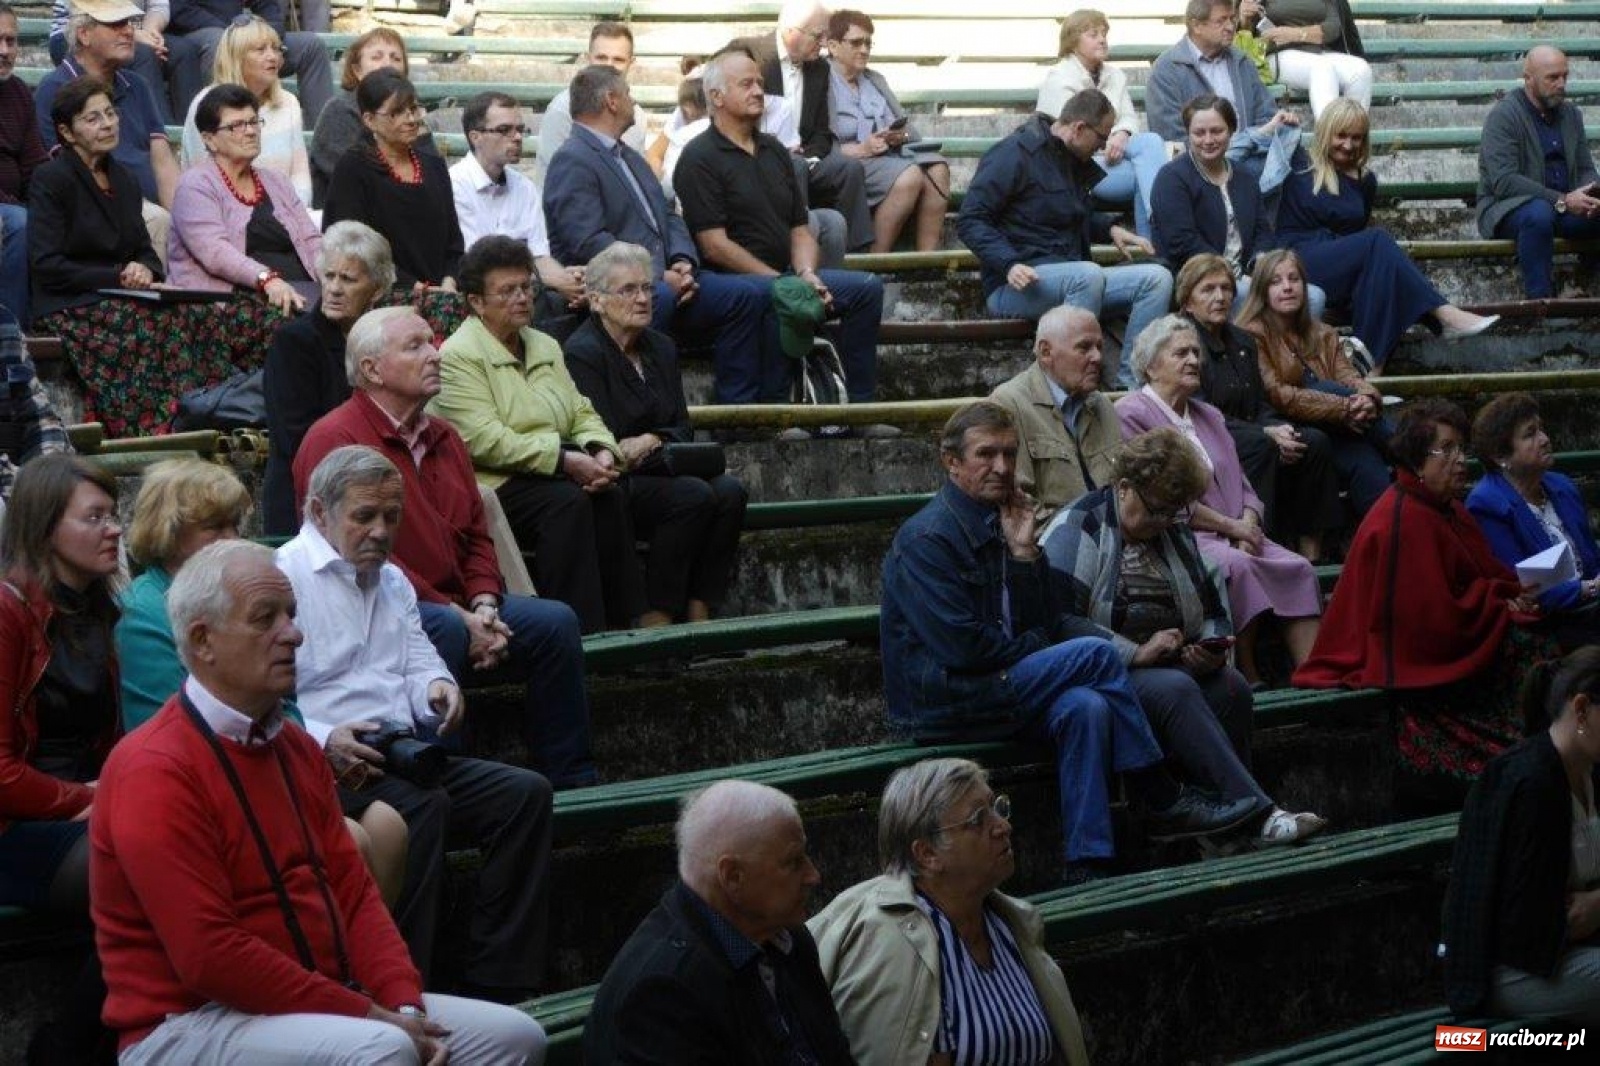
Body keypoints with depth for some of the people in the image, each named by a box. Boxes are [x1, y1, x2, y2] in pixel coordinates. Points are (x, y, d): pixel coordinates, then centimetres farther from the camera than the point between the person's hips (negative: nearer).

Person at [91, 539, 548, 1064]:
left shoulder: (297, 747, 14)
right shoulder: (156, 770, -15)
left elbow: (352, 889, 11)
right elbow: (208, 956, -21)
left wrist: (405, 1008, -6)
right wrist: (368, 1015, -18)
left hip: (321, 1001, 9)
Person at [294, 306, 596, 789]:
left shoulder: (442, 437, 17)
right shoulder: (334, 439, -11)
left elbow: (476, 536, 19)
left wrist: (484, 608, -3)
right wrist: (455, 617, -19)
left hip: (456, 605, 8)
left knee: (555, 621, -8)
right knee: (445, 632, -36)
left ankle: (569, 781, -1)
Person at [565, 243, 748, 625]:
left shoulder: (660, 347, 16)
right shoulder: (583, 352, -9)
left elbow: (682, 430, 14)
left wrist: (652, 441, -8)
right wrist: (666, 453, -17)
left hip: (654, 474, 7)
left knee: (729, 490, -18)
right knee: (693, 495, -28)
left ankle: (699, 615, -19)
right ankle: (655, 620, -23)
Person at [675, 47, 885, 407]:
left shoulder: (773, 151, 19)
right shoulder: (700, 158, -6)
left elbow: (800, 228, 17)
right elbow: (714, 244, -14)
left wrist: (806, 274, -5)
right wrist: (783, 282, -15)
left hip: (784, 276, 8)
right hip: (728, 281, -8)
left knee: (868, 287, -7)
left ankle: (859, 406, -5)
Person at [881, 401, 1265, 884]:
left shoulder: (1000, 522, 15)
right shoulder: (926, 538, -12)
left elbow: (1044, 625, 9)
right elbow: (960, 646, -20)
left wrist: (1025, 552, -5)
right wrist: (1034, 649, -4)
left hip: (997, 689, 8)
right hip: (939, 703, -8)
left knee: (1084, 708, -23)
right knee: (1096, 653, -19)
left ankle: (1087, 868, -25)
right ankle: (1165, 802, -10)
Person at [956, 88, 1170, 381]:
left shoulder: (1076, 161, 19)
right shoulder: (1015, 154, -8)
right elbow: (970, 220, -13)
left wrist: (1111, 229, 15)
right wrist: (1010, 265, -27)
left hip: (1072, 281, 8)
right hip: (1015, 286, -8)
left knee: (1157, 278, -9)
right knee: (1088, 274, -37)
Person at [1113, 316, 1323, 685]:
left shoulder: (1208, 416, 26)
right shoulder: (1131, 414, -1)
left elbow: (1242, 485, 19)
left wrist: (1248, 525, -4)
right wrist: (1230, 525, -9)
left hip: (1234, 536, 7)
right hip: (1176, 537, -7)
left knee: (1298, 569, -19)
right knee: (1236, 567, -35)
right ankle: (1249, 680, -27)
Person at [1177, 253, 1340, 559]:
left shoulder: (1242, 342, 18)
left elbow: (1260, 404, 16)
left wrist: (1280, 428, -9)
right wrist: (1267, 433, -21)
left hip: (1245, 434, 7)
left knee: (1316, 442, -16)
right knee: (1261, 446, -34)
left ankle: (1311, 550, -18)